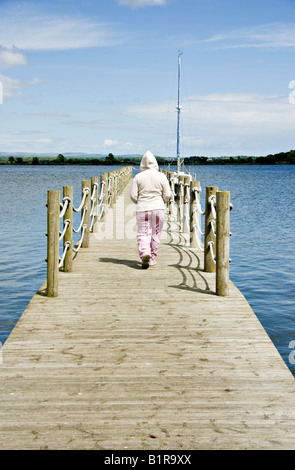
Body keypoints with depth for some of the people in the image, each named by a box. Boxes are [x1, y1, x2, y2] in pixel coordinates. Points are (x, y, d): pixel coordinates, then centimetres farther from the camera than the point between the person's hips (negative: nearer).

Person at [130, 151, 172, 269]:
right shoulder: (161, 176, -1)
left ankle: (145, 254, -23)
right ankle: (152, 259, 18)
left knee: (143, 234, 1)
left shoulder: (138, 177, -2)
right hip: (158, 209, 1)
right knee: (155, 235, 12)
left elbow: (133, 195, -2)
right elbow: (167, 195, -1)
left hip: (142, 209, -1)